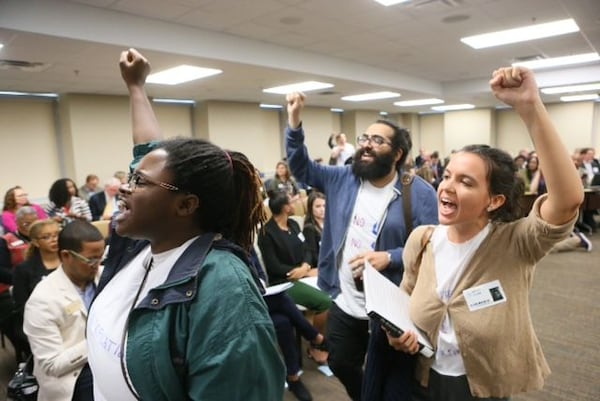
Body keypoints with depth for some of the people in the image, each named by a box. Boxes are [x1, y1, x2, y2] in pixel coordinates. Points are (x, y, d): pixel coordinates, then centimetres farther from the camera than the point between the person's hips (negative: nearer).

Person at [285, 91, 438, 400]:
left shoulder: (419, 193, -14)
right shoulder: (343, 178, 0)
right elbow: (302, 168, 3)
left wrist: (388, 258, -29)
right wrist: (294, 121, -9)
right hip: (344, 303, 5)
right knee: (341, 364, 24)